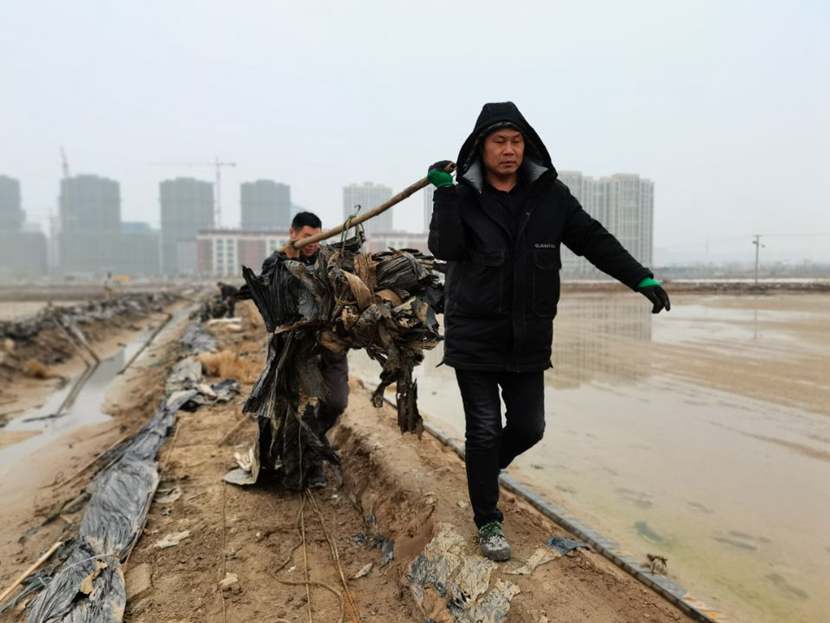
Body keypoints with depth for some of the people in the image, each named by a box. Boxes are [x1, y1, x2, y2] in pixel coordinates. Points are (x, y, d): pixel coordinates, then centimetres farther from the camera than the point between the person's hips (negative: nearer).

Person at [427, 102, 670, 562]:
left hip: (528, 339, 3)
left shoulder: (550, 195, 3)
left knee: (529, 427, 9)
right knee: (484, 430, 3)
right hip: (475, 338, -3)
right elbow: (444, 249, -19)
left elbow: (593, 239, 4)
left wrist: (640, 278, -3)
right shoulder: (464, 196, -5)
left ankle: (483, 467, 41)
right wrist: (443, 194, -25)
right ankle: (488, 523, 22)